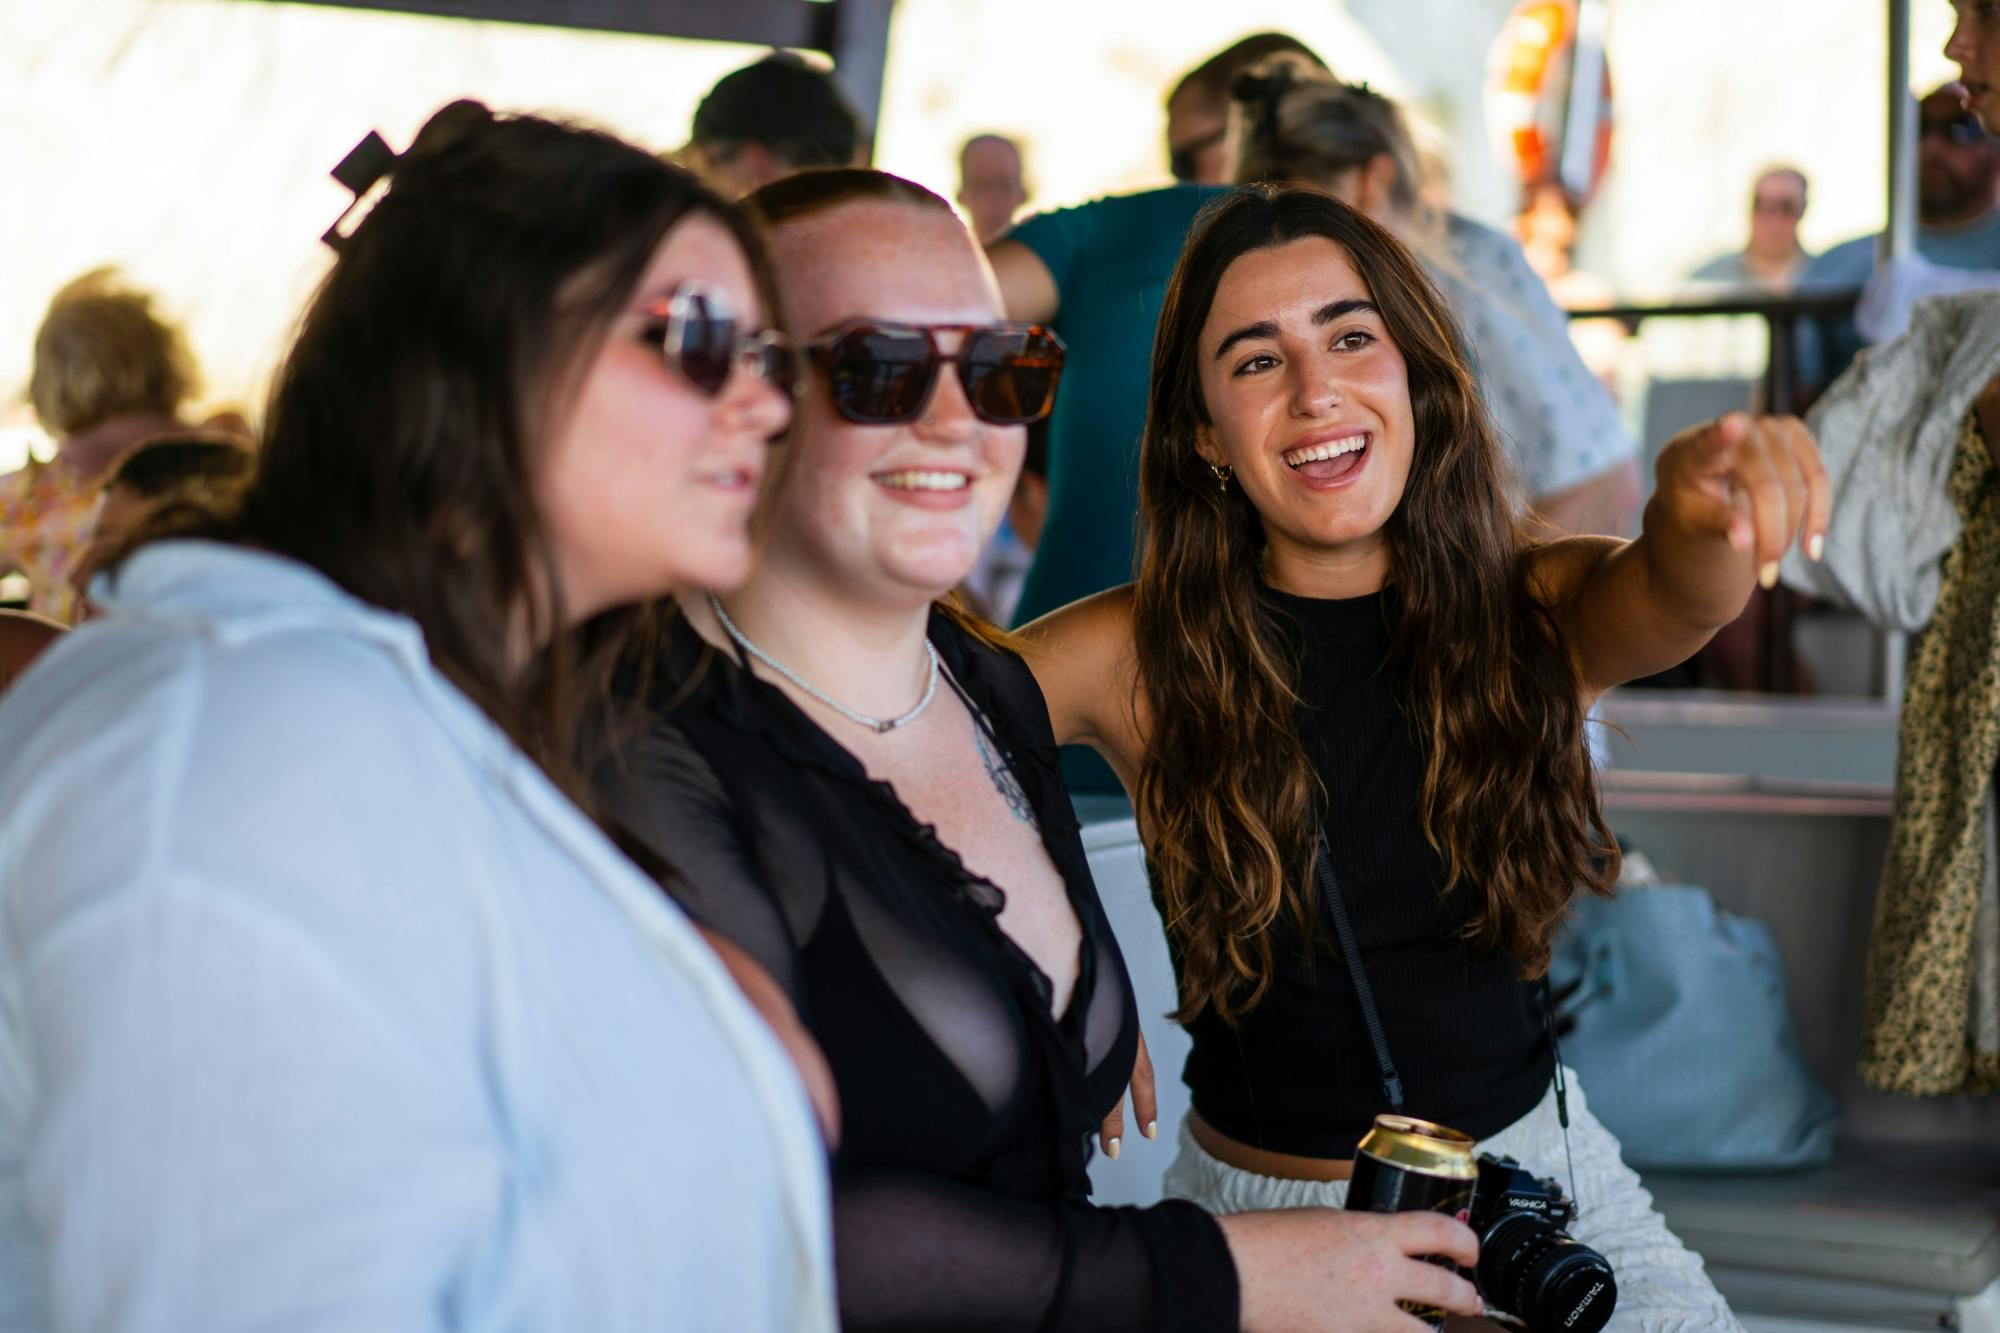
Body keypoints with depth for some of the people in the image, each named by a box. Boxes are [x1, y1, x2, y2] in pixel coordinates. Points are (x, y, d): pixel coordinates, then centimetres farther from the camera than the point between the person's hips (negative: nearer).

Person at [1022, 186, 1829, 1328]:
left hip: (1537, 1179, 1)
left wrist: (1705, 506, -49)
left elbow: (1679, 593, -26)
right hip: (1257, 1207, -1)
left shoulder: (1540, 610, -5)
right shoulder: (1137, 658, -10)